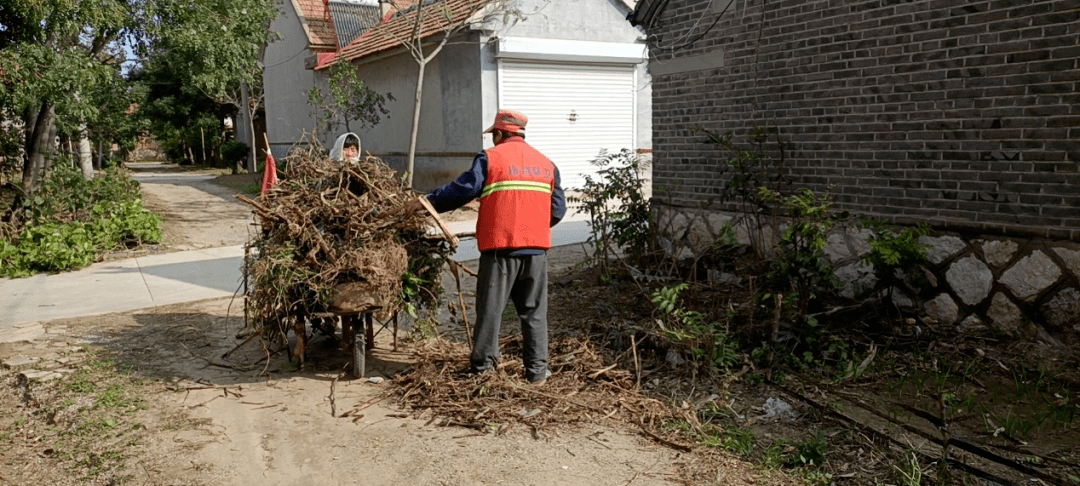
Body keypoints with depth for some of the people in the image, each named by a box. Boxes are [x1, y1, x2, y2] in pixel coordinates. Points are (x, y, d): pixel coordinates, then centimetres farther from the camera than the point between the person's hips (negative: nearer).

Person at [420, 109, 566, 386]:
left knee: (490, 310, 4)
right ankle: (537, 371, 12)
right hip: (537, 249, 4)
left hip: (500, 247, -4)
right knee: (534, 311, 10)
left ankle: (482, 369, 9)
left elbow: (462, 190, -7)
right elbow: (558, 209, 13)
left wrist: (429, 202, 5)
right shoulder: (546, 164, 14)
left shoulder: (490, 158, -1)